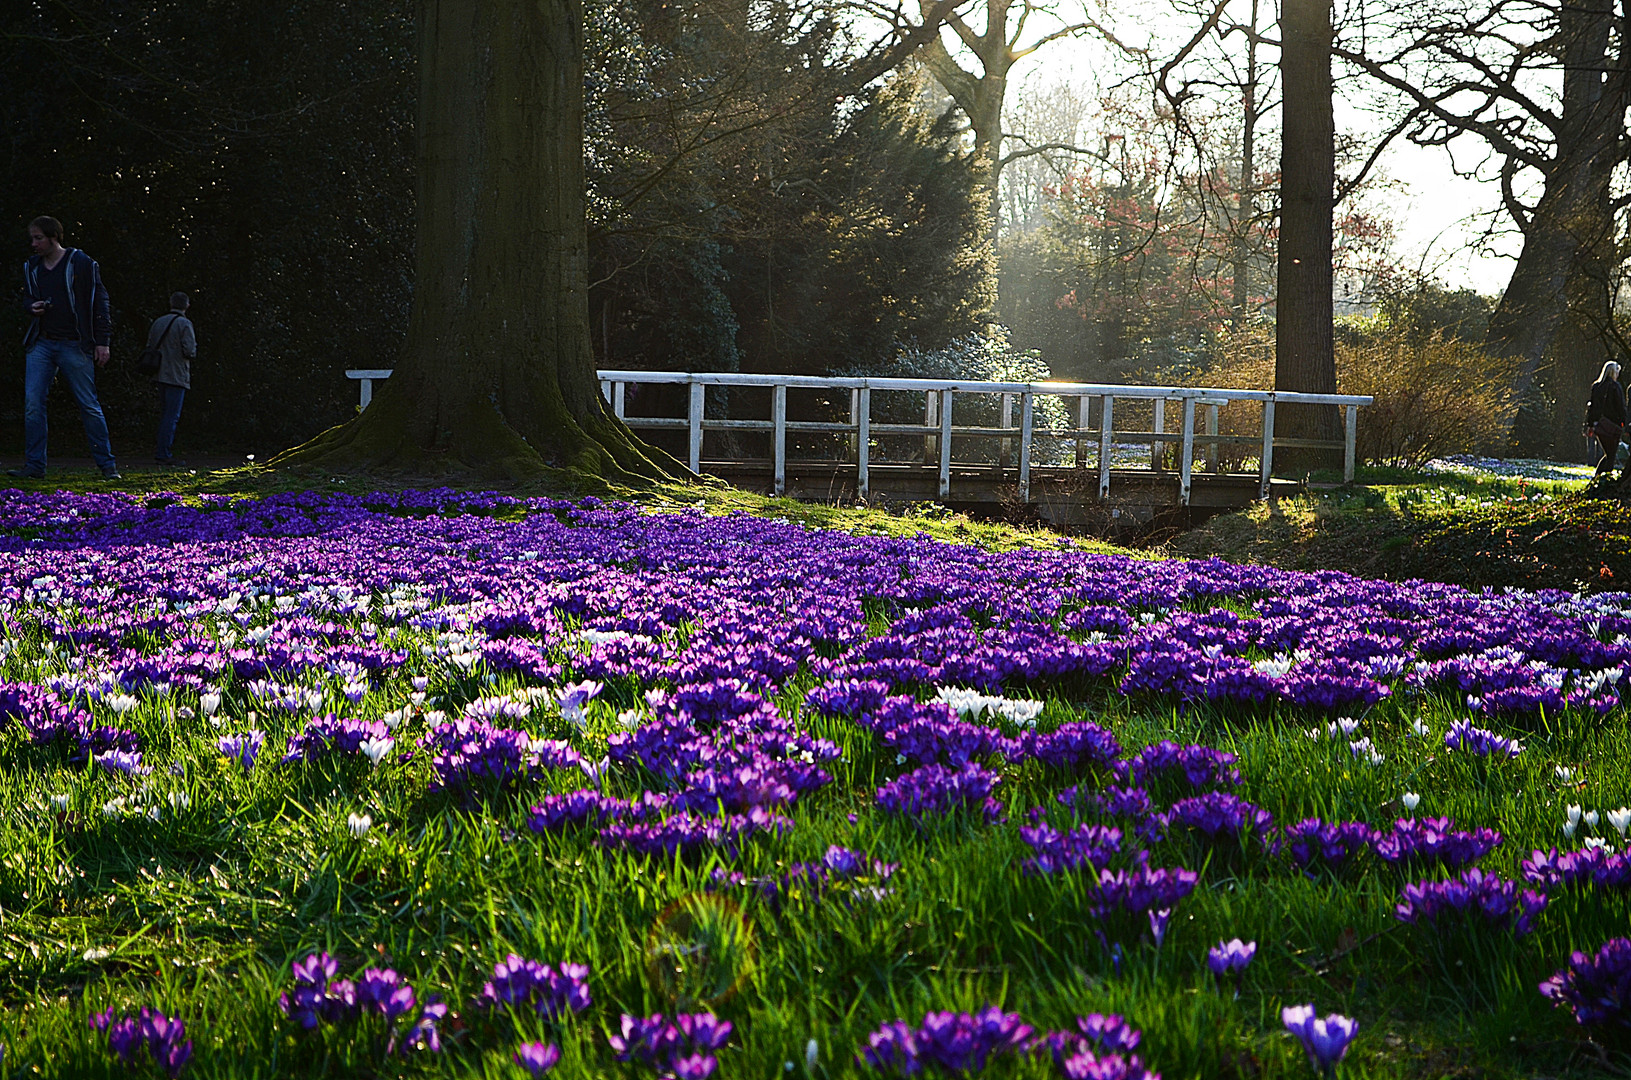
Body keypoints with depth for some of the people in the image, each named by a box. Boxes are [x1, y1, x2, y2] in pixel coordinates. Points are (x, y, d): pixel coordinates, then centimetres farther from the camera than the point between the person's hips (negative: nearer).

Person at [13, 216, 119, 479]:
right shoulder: (31, 267, 12)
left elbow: (100, 303, -1)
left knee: (89, 405, -2)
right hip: (40, 344, 5)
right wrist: (31, 306, 0)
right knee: (32, 404, -4)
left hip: (73, 345, -5)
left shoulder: (82, 264, -3)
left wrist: (102, 342, -6)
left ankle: (107, 464, 4)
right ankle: (34, 465, 1)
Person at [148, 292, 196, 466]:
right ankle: (163, 453, -8)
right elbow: (190, 351, -15)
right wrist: (194, 346, 7)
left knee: (164, 414, 15)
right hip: (176, 377, -7)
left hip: (160, 375, 7)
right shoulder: (184, 324, -8)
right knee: (171, 416, -5)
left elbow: (150, 348, 14)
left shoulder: (158, 322, 12)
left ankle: (163, 449, 15)